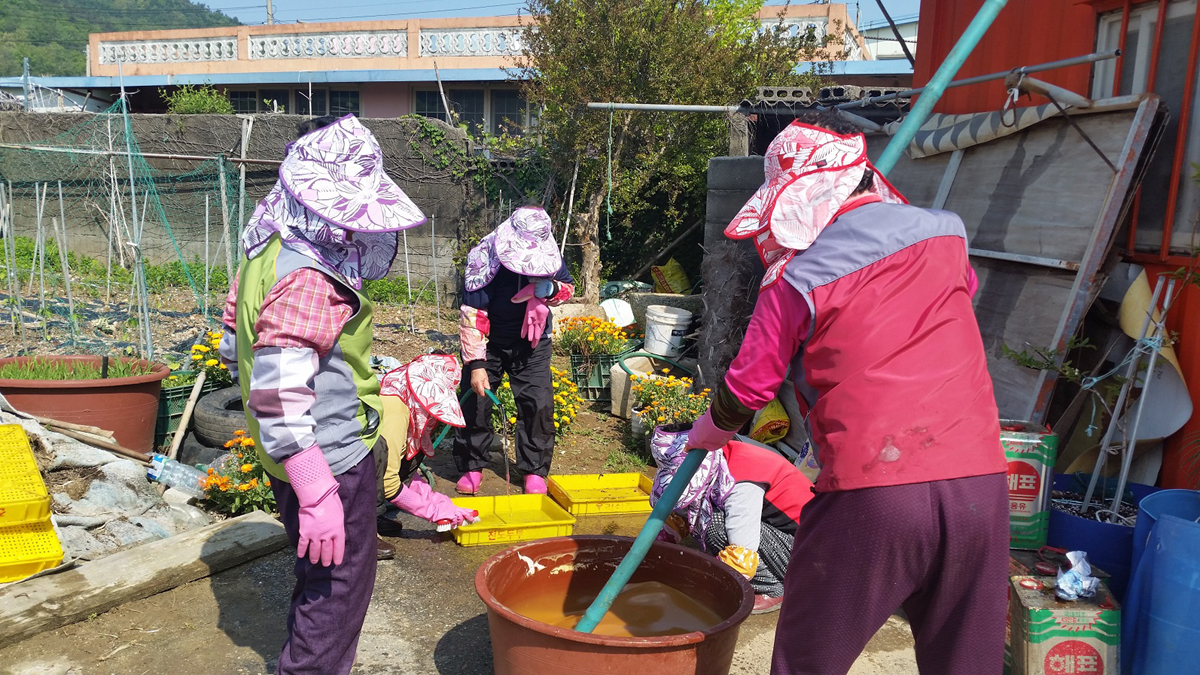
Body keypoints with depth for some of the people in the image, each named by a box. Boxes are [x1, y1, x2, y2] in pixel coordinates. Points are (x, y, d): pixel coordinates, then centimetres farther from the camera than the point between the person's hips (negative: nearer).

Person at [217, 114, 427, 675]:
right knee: (339, 588, 7)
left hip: (299, 458, 10)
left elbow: (235, 347, 16)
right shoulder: (308, 278, -27)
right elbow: (278, 397, -31)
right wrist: (318, 496, -29)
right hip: (331, 462, -10)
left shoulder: (271, 253, 5)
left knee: (319, 581, 26)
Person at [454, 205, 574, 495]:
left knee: (538, 403, -5)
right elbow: (472, 315, -26)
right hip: (489, 342, -2)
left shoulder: (548, 255, -15)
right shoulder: (485, 262, -27)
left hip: (531, 343, 2)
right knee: (476, 401, -3)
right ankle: (471, 466, 16)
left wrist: (550, 289, -25)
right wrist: (475, 363, -30)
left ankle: (534, 471, 10)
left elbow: (568, 288, 1)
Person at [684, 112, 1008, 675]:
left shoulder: (795, 280, -3)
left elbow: (747, 385, 7)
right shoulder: (945, 233, 10)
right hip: (980, 481, 5)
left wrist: (708, 432, 27)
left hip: (868, 491, -4)